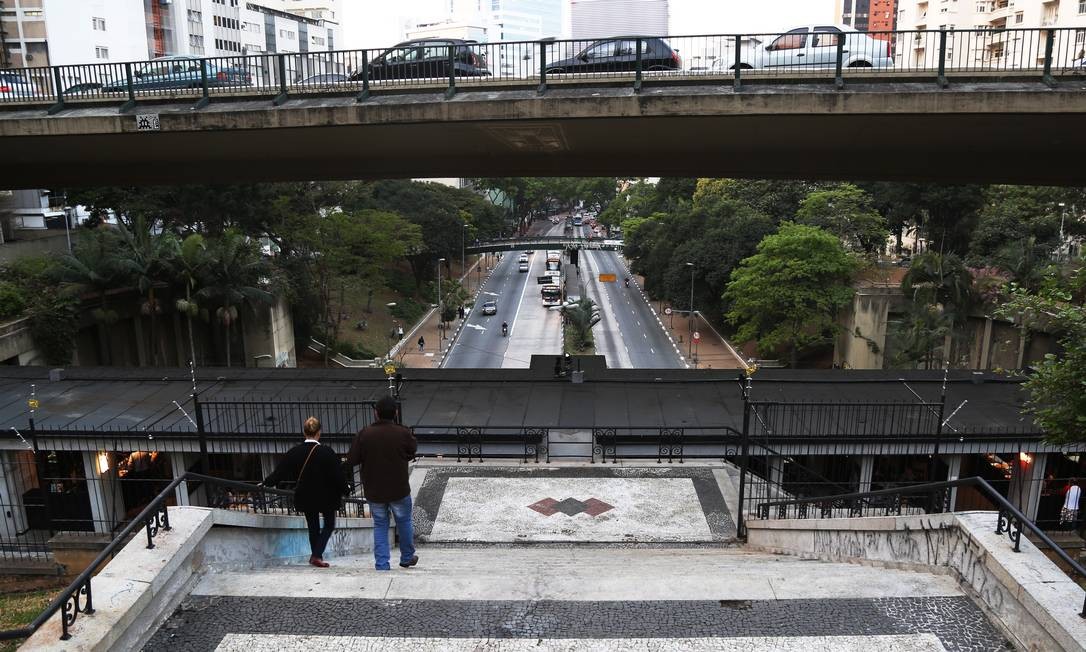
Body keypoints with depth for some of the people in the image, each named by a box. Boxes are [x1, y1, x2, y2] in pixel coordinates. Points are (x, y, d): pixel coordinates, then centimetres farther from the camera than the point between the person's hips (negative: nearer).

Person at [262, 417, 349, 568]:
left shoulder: (294, 452, -8)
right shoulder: (327, 452, -18)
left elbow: (280, 472, 1)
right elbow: (338, 474, -14)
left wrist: (266, 483, 18)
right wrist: (346, 489, 4)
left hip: (305, 497, 4)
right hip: (326, 497, -3)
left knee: (313, 527, 21)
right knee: (329, 525, 14)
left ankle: (315, 555, 28)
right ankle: (317, 555, 0)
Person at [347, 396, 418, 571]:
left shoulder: (364, 434, -13)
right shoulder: (403, 433, -16)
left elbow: (351, 461, -8)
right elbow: (413, 449, 3)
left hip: (374, 491, 1)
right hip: (399, 490, -1)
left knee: (380, 526, 15)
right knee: (404, 523, 19)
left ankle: (381, 565, 14)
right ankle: (407, 558, 35)